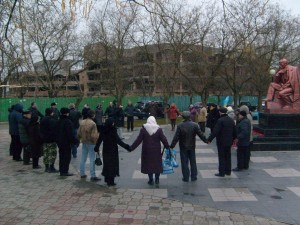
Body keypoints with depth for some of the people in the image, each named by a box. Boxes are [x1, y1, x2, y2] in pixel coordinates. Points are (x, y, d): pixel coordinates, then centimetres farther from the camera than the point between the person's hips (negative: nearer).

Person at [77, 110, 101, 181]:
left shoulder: (82, 122, 1)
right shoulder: (93, 124, -20)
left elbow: (78, 133, 7)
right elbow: (94, 136, -22)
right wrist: (98, 135, -4)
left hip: (84, 143, 7)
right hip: (91, 143, -7)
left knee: (83, 159, 16)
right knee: (92, 160, -1)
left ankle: (82, 174, 26)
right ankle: (93, 176, 2)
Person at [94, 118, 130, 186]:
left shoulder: (103, 131, -3)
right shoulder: (113, 131, -20)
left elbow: (99, 140, 7)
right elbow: (119, 141, -22)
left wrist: (97, 148, 21)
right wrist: (126, 147, -18)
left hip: (105, 150, 6)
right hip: (113, 151, -6)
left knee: (106, 164, 19)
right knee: (112, 165, 5)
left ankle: (107, 179, 31)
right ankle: (110, 181, 10)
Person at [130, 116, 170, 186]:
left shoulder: (143, 129, -8)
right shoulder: (158, 129, -5)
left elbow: (138, 140, -9)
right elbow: (164, 139, -4)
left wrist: (131, 147, -3)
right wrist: (168, 147, 10)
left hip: (147, 151, -1)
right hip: (156, 151, 1)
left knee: (148, 164, 11)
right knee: (157, 164, 14)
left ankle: (151, 180, 17)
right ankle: (157, 179, 19)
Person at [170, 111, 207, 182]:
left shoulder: (180, 126, -13)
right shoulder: (194, 125, -9)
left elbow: (176, 137, -13)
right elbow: (200, 134, -5)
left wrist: (172, 146, -7)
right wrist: (206, 140, 10)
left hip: (183, 147, -2)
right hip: (192, 147, 2)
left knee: (184, 162, 7)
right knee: (193, 162, 13)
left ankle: (186, 178, 11)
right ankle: (193, 177, 20)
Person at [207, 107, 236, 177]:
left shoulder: (220, 120, -17)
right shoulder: (231, 120, 7)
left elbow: (215, 131, -23)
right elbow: (234, 131, 15)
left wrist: (209, 139, -22)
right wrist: (233, 139, 28)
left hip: (221, 142, -7)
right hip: (229, 142, 7)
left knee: (221, 157, -1)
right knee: (228, 156, 15)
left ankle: (222, 172, 3)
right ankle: (228, 171, 24)